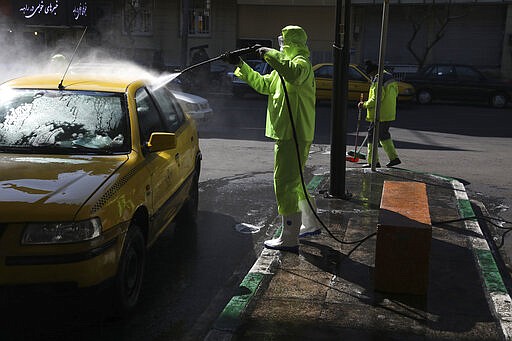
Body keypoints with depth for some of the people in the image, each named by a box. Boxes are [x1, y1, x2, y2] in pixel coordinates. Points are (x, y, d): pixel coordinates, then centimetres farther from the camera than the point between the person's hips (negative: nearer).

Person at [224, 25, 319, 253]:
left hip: (294, 135, -11)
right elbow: (263, 84, 26)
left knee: (285, 183, -10)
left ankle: (289, 239, -5)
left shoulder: (301, 62, -12)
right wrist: (241, 66, 19)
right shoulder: (288, 63, 22)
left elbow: (294, 73, -38)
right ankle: (310, 224, 33)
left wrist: (270, 55, -27)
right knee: (294, 182, 20)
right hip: (287, 133, 11)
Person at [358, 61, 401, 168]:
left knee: (372, 135, -1)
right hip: (390, 114, 10)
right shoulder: (390, 78, 14)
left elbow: (376, 99, -23)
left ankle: (373, 161, 1)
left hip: (380, 114, -10)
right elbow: (395, 94, 21)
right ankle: (394, 158, 22)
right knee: (384, 135, 21)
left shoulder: (378, 80, -17)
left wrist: (365, 105, -11)